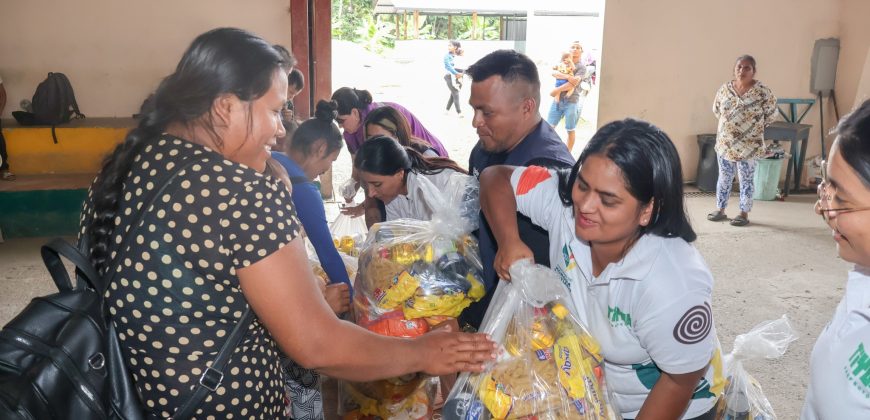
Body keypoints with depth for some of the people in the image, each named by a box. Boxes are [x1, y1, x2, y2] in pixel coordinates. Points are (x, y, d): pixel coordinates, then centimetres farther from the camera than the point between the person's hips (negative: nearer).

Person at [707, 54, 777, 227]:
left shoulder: (762, 90, -10)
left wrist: (756, 127, 4)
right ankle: (720, 210, 24)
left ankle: (744, 213, 15)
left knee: (746, 180, 5)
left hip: (748, 145, -3)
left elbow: (771, 112, -1)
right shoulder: (725, 88, 1)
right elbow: (716, 109, 16)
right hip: (725, 143, 3)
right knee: (724, 178, 12)